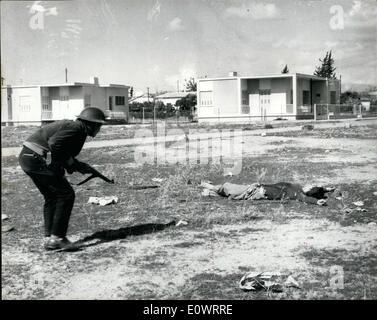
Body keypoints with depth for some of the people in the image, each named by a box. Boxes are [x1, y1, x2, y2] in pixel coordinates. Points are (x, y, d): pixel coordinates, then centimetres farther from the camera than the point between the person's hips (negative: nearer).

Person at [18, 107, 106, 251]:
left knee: (51, 196, 18)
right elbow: (54, 144, -23)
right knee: (66, 194, -4)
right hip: (36, 159, -10)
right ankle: (56, 238, -3)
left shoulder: (70, 125, 20)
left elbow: (65, 154, 23)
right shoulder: (77, 128, -10)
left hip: (26, 157, 10)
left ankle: (49, 238, 19)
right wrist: (71, 163, -11)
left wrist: (79, 166, 13)